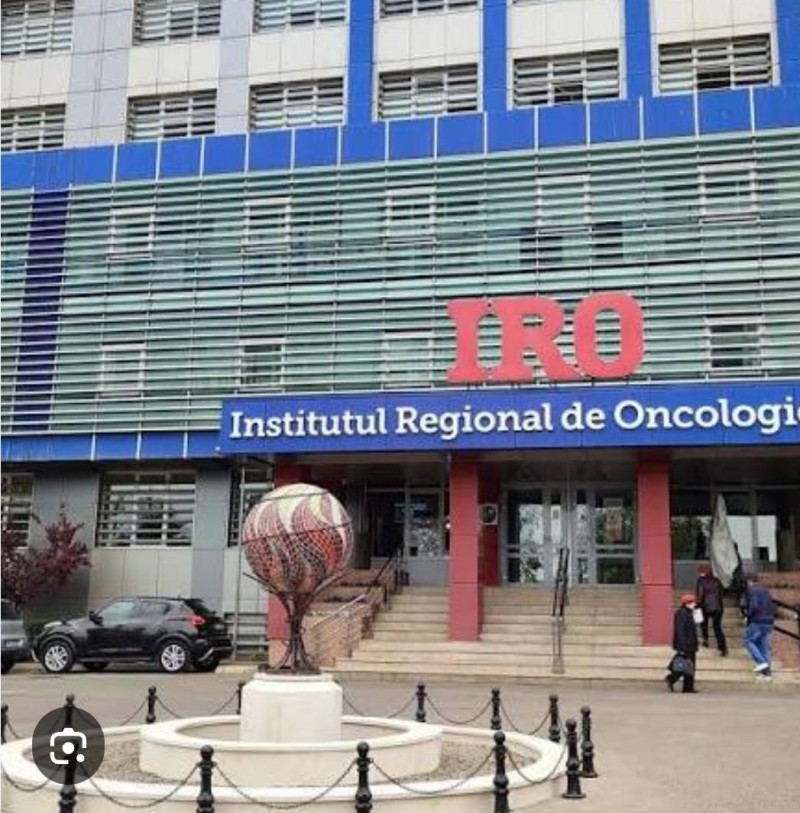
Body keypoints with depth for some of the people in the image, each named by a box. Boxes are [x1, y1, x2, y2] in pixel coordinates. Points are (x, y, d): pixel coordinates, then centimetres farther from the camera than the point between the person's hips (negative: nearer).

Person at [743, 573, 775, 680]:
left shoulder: (752, 590, -9)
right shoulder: (765, 590, 17)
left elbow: (754, 606, -22)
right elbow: (772, 608, 20)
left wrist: (749, 615, -7)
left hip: (758, 622, -8)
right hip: (769, 622, 8)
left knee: (748, 640, 6)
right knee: (764, 646, 10)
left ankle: (761, 662, -7)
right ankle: (767, 672, 8)